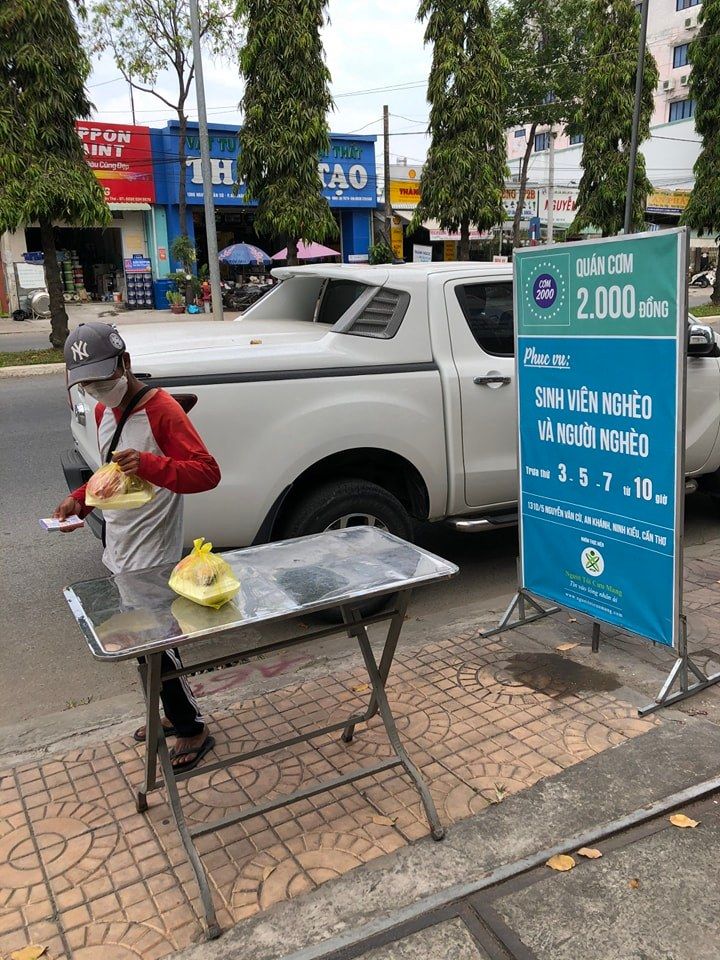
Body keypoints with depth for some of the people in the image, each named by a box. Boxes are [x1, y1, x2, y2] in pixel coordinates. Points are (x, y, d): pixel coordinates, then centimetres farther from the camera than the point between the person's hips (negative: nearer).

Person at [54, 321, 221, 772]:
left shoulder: (162, 410, -17)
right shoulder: (103, 412, 10)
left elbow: (207, 472, -22)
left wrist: (148, 464, -36)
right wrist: (81, 499, 5)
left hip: (153, 560, -8)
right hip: (120, 554, 9)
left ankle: (193, 730, 18)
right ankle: (174, 713, 37)